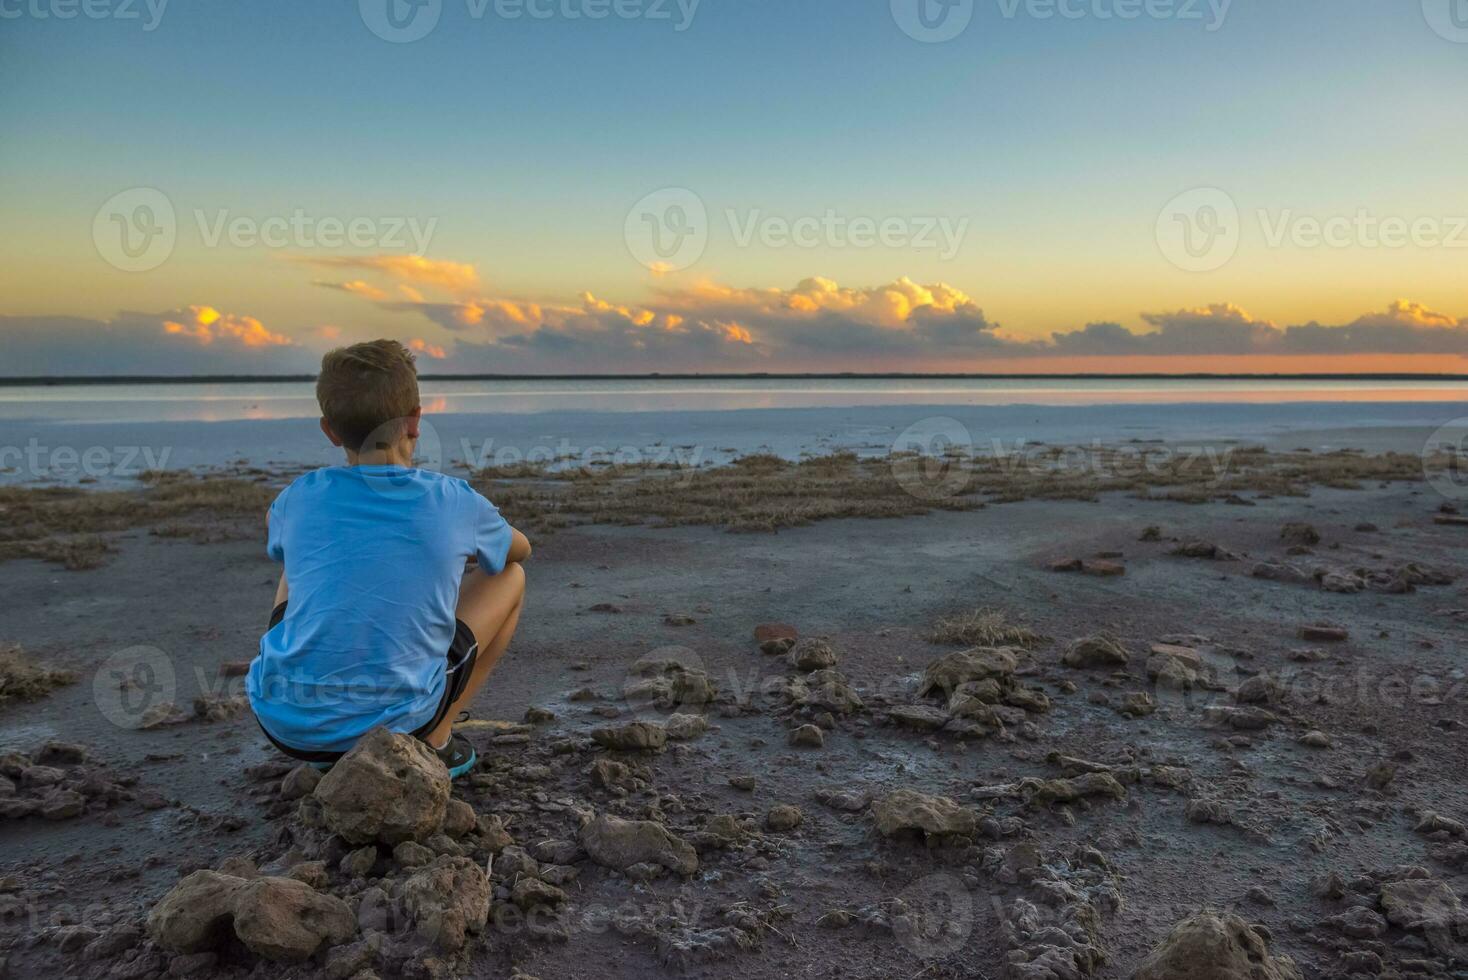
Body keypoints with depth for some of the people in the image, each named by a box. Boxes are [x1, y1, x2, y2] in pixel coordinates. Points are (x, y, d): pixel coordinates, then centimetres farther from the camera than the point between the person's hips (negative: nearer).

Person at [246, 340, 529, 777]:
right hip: (396, 721, -2)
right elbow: (520, 549, 19)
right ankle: (433, 742, 12)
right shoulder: (455, 503, -5)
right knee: (508, 575, 14)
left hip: (284, 723, 3)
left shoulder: (300, 499, 0)